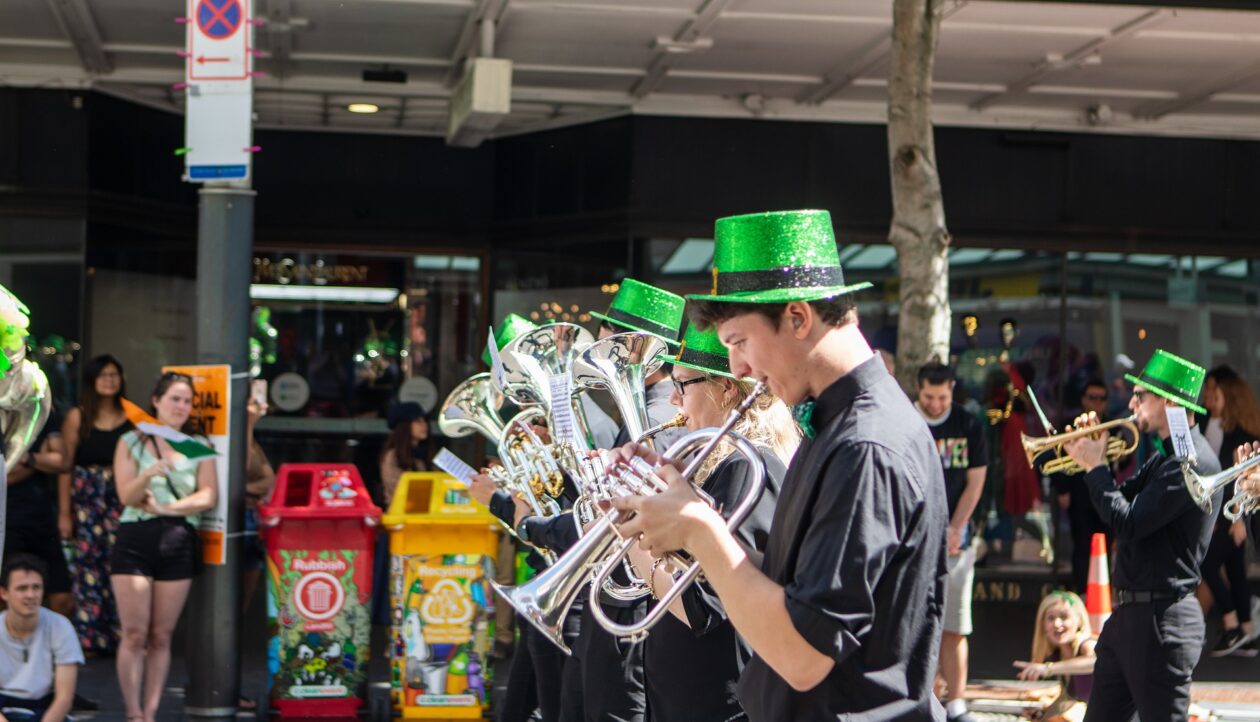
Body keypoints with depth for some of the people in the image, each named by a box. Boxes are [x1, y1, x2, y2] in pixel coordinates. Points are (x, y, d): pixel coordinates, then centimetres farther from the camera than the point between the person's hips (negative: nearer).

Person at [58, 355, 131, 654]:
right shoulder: (77, 417, 4)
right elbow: (65, 467, 2)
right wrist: (64, 513, -3)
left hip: (122, 500, 1)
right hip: (86, 500, -1)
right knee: (88, 564, -3)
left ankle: (117, 635, 3)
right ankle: (88, 637, 5)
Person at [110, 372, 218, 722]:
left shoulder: (199, 446, 12)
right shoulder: (132, 442, 7)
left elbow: (208, 496, 0)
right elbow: (127, 495, -4)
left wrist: (166, 508, -10)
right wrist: (151, 473, -22)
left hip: (179, 543, 2)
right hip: (136, 540, -2)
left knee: (161, 636, 3)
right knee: (135, 634, -6)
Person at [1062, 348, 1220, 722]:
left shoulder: (1191, 462, -18)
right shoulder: (1167, 456, 15)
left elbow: (1128, 524, -23)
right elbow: (1125, 500, 18)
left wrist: (1096, 467, -10)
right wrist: (1094, 457, 4)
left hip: (1161, 619, -10)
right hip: (1130, 614, 10)